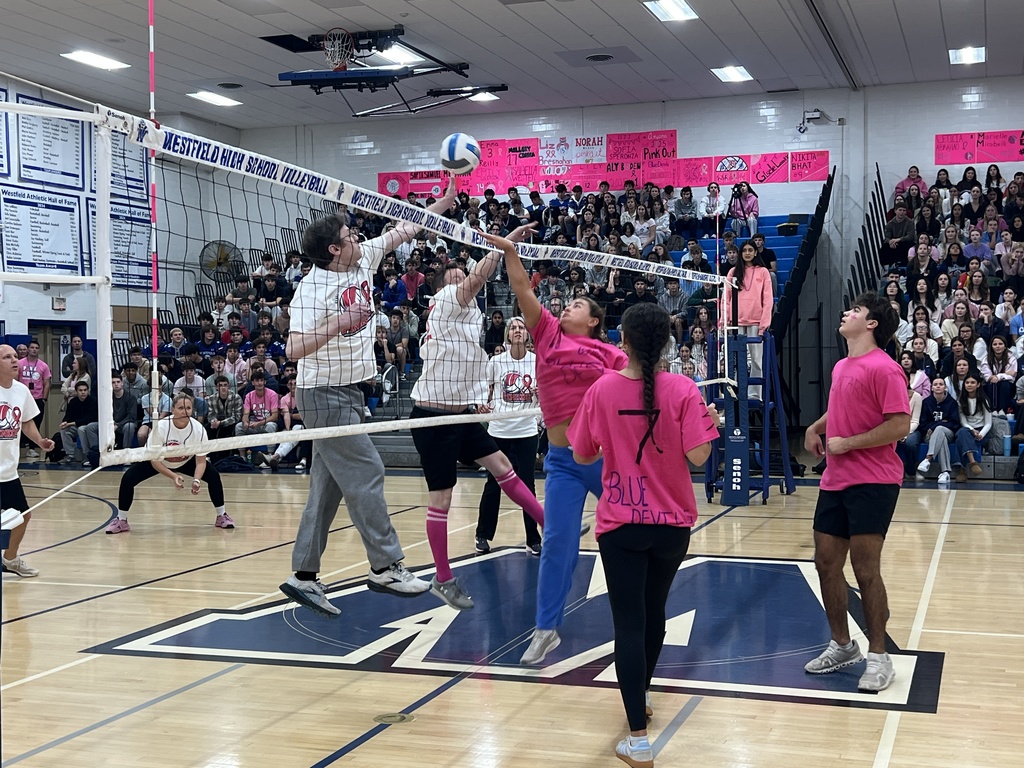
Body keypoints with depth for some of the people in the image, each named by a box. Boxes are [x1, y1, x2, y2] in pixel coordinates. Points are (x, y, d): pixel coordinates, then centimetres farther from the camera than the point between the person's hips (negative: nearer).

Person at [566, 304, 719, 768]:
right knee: (654, 612, 22)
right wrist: (710, 422, 5)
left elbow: (582, 456, 0)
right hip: (672, 523, 2)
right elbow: (698, 456, -14)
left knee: (629, 624, -1)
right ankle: (642, 693, 44)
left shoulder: (603, 389, -8)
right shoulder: (682, 390, -11)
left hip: (620, 524, -2)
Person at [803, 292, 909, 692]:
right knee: (826, 562, 10)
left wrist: (845, 444, -16)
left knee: (865, 569, -5)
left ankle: (878, 656, 9)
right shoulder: (841, 368, 14)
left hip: (873, 483, -8)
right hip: (835, 481, 8)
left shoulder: (884, 369, -13)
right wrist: (816, 427, 13)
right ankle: (842, 646, 26)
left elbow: (899, 426, -19)